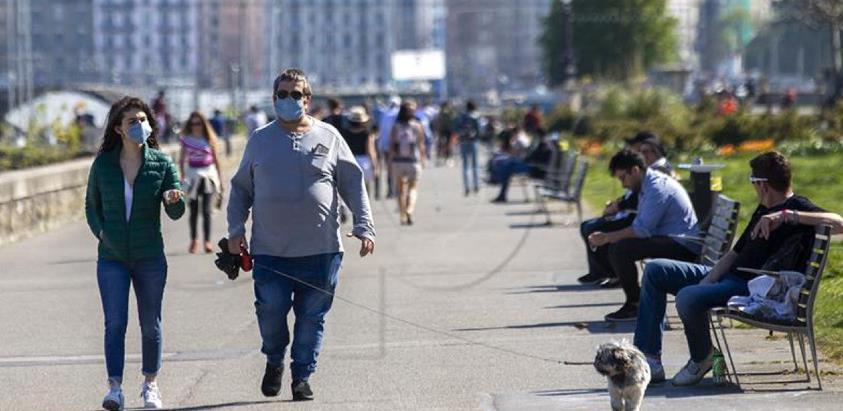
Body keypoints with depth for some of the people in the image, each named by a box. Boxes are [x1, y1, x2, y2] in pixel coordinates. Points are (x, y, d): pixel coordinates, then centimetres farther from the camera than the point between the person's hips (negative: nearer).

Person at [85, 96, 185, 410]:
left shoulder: (162, 164, -3)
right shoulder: (103, 164, -1)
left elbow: (176, 214, -6)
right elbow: (91, 204, 14)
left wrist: (174, 199, -28)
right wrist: (100, 231, -3)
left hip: (150, 258, 0)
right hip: (112, 258, 0)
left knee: (150, 324, 9)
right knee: (115, 323, -8)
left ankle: (150, 385, 23)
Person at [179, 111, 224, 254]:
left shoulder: (209, 139, 2)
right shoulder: (186, 139, 3)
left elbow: (216, 160, 7)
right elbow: (182, 160, 10)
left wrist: (220, 181, 8)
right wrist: (182, 177, 1)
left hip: (209, 175, -1)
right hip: (193, 175, 1)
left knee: (206, 210, -8)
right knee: (193, 211, 6)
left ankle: (207, 241, -6)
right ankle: (193, 241, 19)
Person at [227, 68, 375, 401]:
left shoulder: (328, 137, 8)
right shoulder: (260, 140, 10)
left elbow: (353, 185, 9)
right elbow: (241, 188, 16)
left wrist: (364, 227, 1)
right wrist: (236, 229, 4)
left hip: (321, 250, 0)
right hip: (270, 251, 0)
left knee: (312, 318, 2)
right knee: (270, 311, -5)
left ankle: (302, 376, 15)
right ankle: (274, 361, 22)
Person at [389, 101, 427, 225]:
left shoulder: (395, 127, -4)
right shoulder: (417, 126, -6)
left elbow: (391, 145, -3)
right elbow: (421, 145, -4)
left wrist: (390, 161, 5)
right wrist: (422, 159, 9)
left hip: (398, 161, 1)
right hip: (413, 161, -1)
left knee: (401, 189, 13)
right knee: (413, 188, 7)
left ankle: (403, 216, 13)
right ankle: (409, 210, -17)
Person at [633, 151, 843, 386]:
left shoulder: (798, 209, -11)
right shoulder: (764, 209, 18)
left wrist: (785, 216, -34)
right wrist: (707, 281, 2)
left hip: (752, 288, -10)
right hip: (727, 276, 10)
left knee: (688, 297, -35)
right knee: (655, 271, 10)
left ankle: (702, 359, -6)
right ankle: (649, 359, 3)